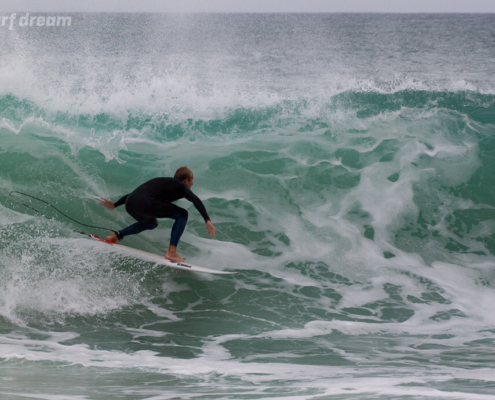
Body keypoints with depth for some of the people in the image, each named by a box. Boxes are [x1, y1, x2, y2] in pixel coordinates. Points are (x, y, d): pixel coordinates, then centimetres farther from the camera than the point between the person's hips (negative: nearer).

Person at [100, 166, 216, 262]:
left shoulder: (162, 182, 33)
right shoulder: (181, 186, 13)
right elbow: (195, 200, -6)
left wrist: (114, 204, 46)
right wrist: (207, 220, -15)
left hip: (130, 204, 9)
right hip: (144, 203, -8)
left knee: (151, 223, 36)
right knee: (182, 215, 1)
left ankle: (116, 236, 28)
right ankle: (171, 252, -8)